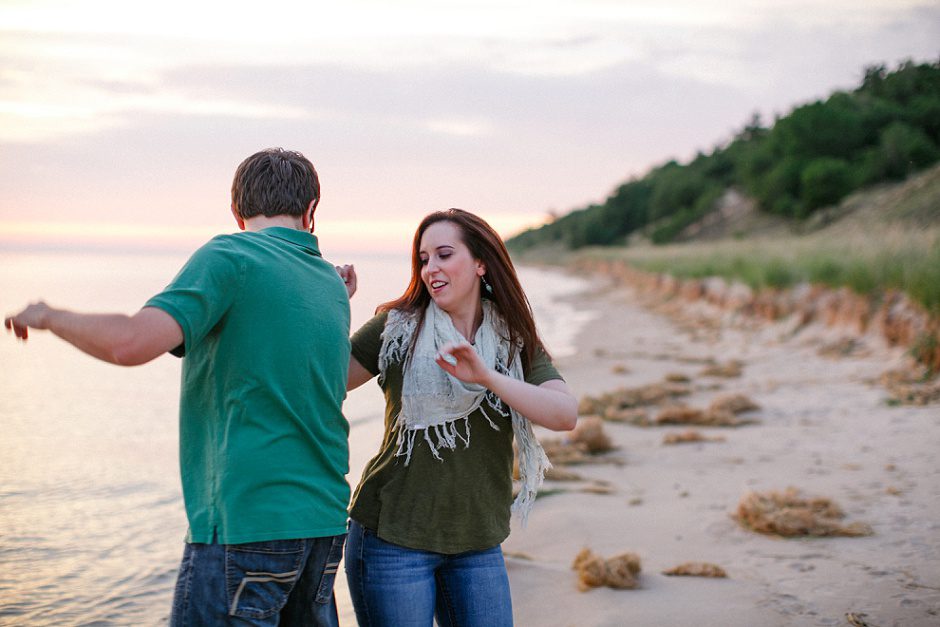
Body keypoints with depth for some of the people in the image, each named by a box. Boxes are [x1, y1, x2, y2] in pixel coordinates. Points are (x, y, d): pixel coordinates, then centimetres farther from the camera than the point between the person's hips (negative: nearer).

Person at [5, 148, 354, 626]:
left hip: (247, 524, -7)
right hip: (324, 523, 8)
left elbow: (133, 343, -21)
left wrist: (47, 316, -4)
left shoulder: (230, 257, -8)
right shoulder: (333, 287, 13)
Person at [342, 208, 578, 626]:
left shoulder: (516, 343, 4)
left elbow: (566, 414, -12)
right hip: (392, 537, -2)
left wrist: (486, 377, -24)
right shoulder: (397, 328, -1)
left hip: (477, 543, 3)